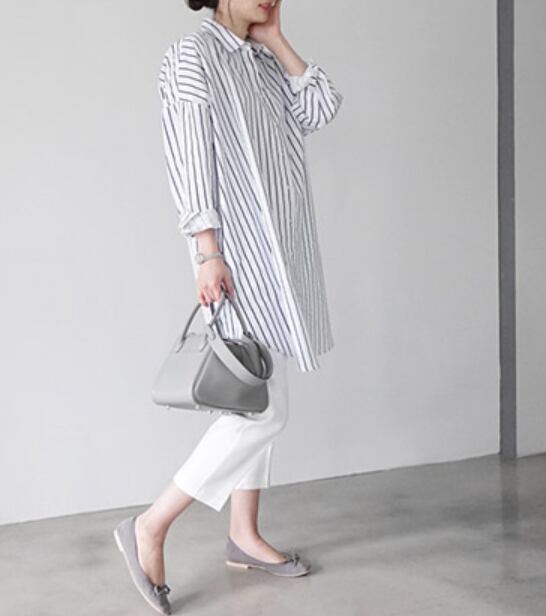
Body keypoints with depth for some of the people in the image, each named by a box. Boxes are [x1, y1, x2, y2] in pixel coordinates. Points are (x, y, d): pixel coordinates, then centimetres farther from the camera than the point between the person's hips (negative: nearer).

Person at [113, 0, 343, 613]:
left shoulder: (261, 60, 17)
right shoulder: (192, 55, -7)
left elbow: (320, 108, 3)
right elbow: (191, 164, -14)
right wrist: (208, 253, -21)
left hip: (277, 257, 9)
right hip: (238, 258, -9)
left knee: (260, 404, 11)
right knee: (262, 411, -10)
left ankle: (244, 536, 23)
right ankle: (150, 527, 1)